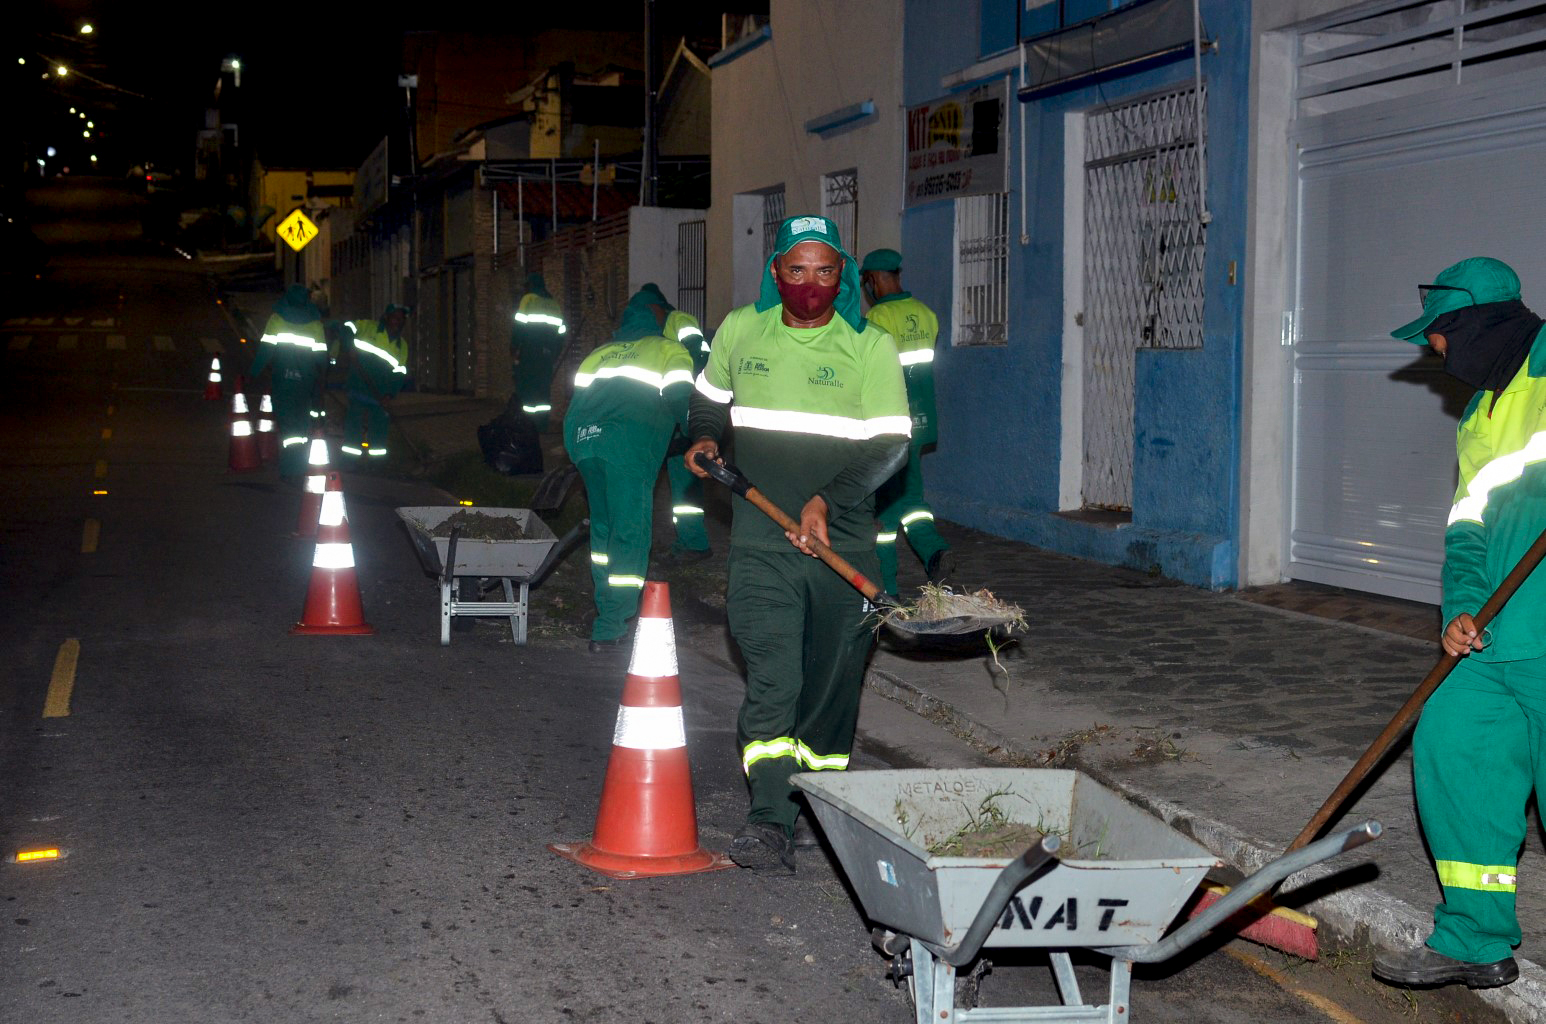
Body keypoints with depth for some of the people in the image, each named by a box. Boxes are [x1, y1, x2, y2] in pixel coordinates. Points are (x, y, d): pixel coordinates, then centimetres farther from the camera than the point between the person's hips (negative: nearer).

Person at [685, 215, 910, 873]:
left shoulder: (871, 347, -2)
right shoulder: (740, 331, 6)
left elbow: (889, 445, -8)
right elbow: (709, 399, 25)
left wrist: (828, 500, -19)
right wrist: (704, 438, 5)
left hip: (842, 541, 0)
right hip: (761, 540, 0)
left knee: (832, 681, 9)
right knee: (770, 677, -12)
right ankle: (770, 825, -19)